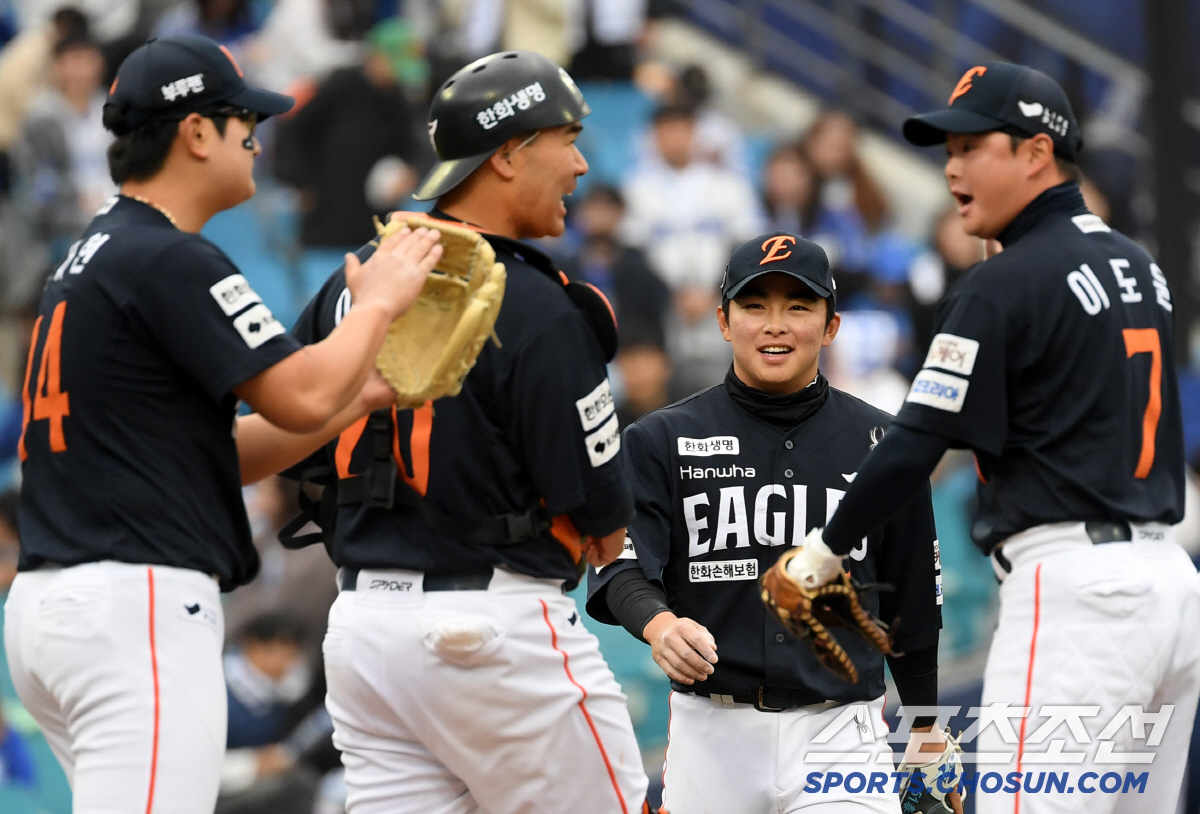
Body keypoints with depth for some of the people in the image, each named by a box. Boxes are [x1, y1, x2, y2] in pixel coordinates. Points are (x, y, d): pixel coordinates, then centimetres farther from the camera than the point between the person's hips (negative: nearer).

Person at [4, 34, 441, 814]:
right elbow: (300, 398, -15)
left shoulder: (92, 257, 21)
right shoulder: (168, 258, -10)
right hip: (138, 604, -10)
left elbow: (219, 454, 21)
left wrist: (367, 394, 15)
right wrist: (377, 303, 2)